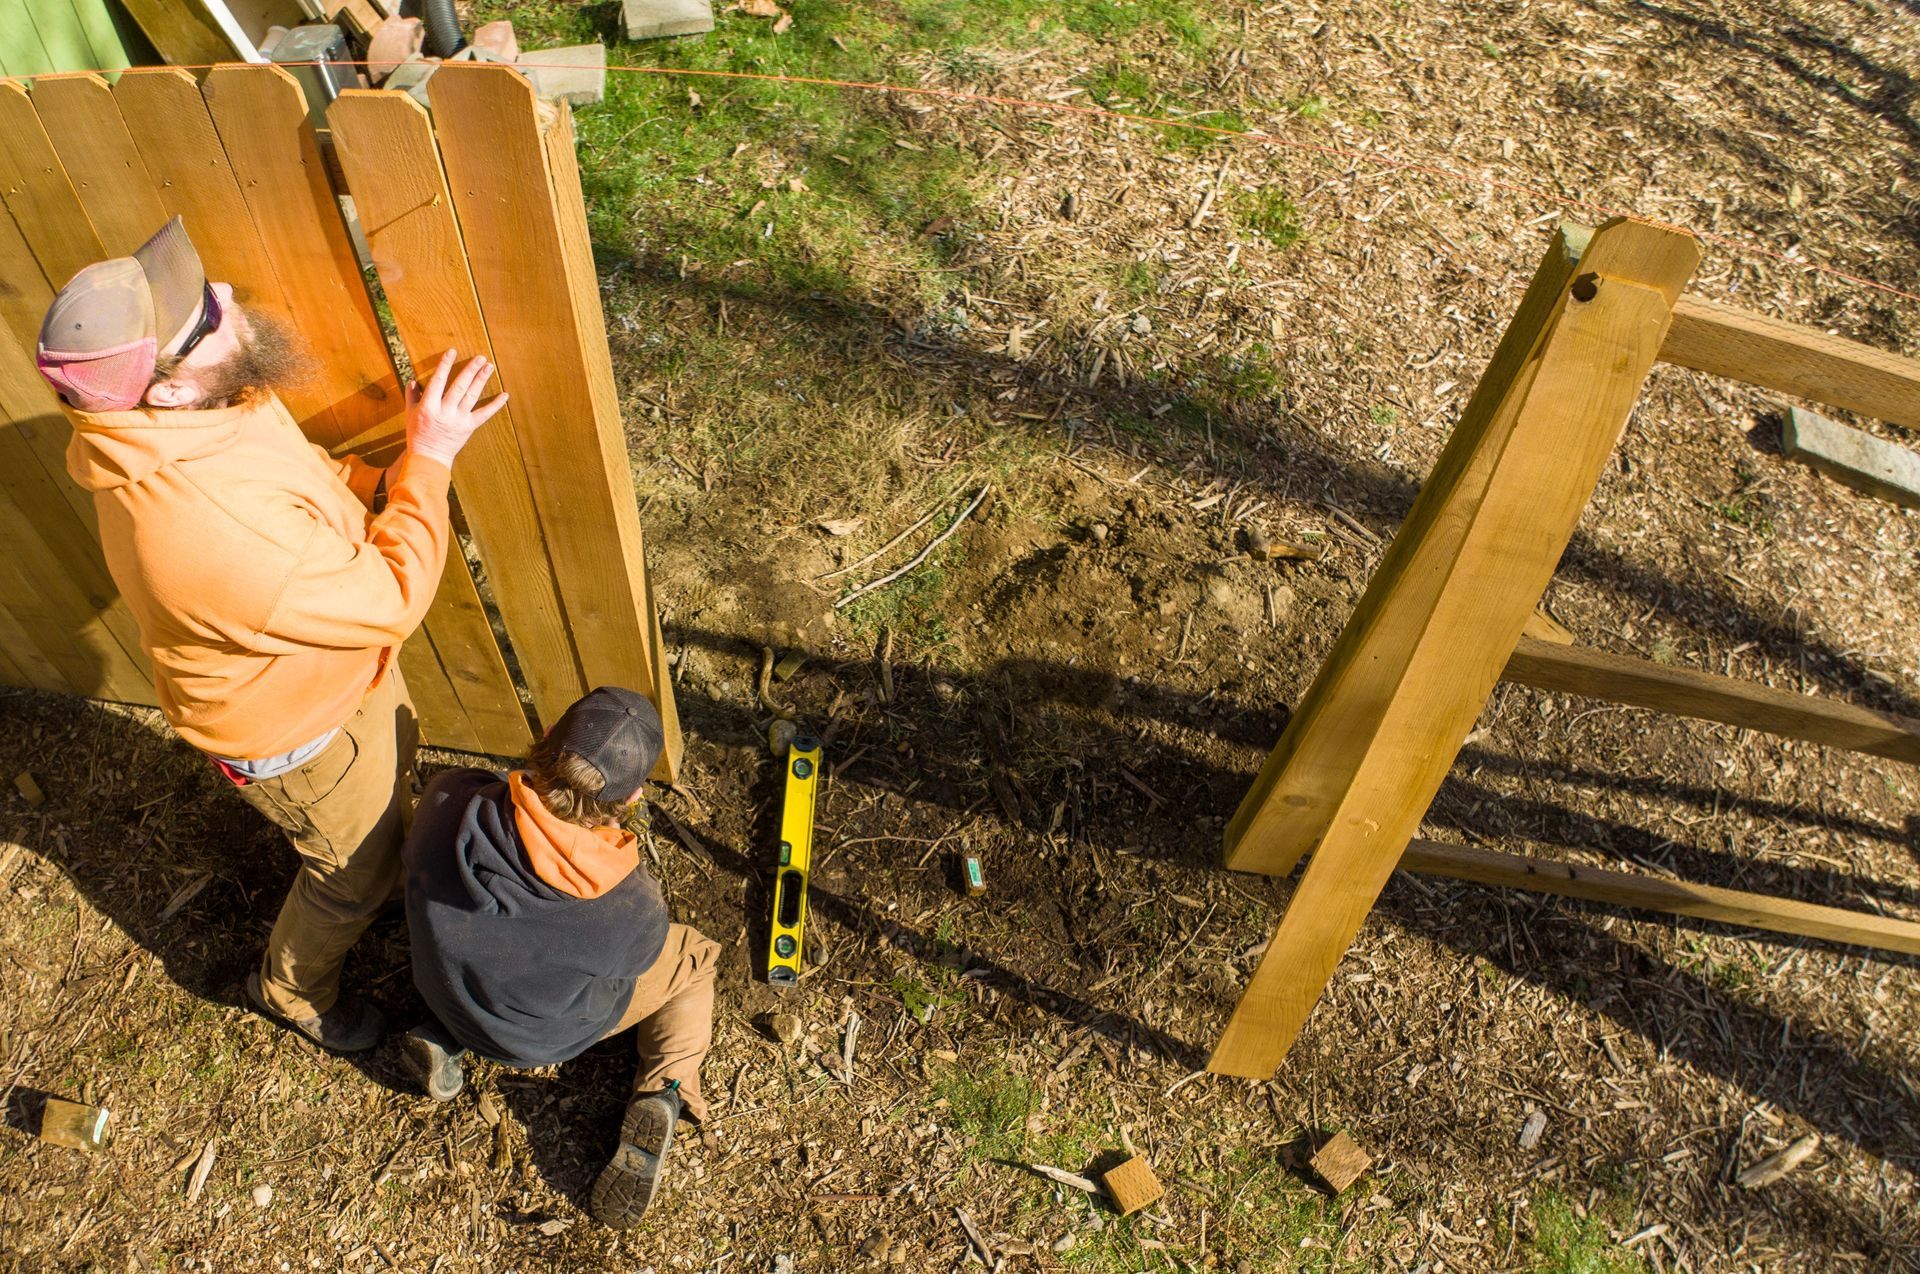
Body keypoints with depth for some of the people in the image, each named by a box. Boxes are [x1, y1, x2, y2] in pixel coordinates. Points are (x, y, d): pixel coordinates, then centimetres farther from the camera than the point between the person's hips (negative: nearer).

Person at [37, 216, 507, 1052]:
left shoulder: (189, 416, -18)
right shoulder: (208, 530, -45)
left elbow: (299, 472, 4)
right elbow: (390, 599, -34)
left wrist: (381, 481, -12)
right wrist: (428, 459, -28)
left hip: (343, 659, 8)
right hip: (292, 725, -7)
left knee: (394, 772, 33)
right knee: (356, 871, 19)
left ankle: (383, 864, 66)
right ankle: (291, 989, 49)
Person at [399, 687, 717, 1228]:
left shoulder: (449, 801, -33)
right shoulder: (626, 904, -38)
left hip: (445, 996, 4)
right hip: (546, 1038, -3)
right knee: (694, 956, 14)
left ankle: (442, 1040, 18)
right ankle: (658, 1097, -4)